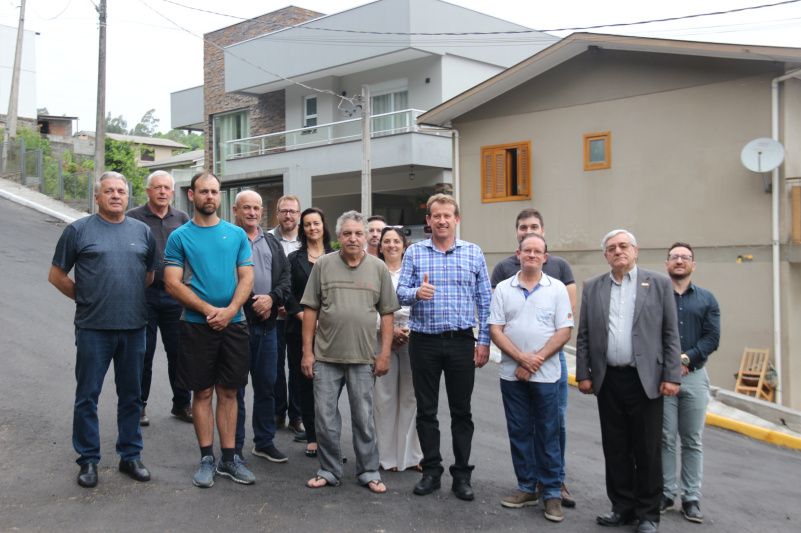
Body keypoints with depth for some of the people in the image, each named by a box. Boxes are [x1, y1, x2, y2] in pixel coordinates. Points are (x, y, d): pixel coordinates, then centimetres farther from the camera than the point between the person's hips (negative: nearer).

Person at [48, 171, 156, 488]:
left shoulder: (142, 231, 9)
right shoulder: (79, 230, 0)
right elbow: (56, 275, 4)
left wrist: (131, 299, 12)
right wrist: (85, 298, 4)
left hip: (133, 327, 3)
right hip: (93, 328, -3)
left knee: (131, 396, 11)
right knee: (87, 396, 4)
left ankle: (130, 456, 23)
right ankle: (88, 459, 17)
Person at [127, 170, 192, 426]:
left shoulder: (182, 219, 8)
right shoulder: (133, 218, 0)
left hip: (174, 294, 2)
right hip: (144, 293, -2)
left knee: (179, 352, 7)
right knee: (143, 353, 6)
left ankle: (182, 404, 20)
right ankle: (139, 405, 19)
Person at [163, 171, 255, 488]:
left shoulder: (236, 234, 8)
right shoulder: (179, 237, 1)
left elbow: (246, 277, 2)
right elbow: (173, 284, -6)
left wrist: (229, 310, -14)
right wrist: (208, 310, -15)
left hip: (233, 324, 2)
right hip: (196, 326, -2)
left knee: (228, 392, 8)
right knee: (202, 392, 5)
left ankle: (229, 457, 17)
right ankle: (207, 458, 15)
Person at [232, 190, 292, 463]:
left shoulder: (272, 243, 16)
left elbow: (285, 277, 10)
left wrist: (272, 298, -9)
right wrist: (251, 303, -14)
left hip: (267, 324, 6)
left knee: (266, 386, 13)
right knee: (235, 388, 3)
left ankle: (264, 442, 26)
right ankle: (234, 447, 14)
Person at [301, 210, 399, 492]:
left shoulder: (378, 268, 3)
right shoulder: (323, 265, 1)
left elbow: (387, 314, 4)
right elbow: (310, 310, 3)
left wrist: (384, 353, -1)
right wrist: (307, 351, 0)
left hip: (363, 358, 0)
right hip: (325, 356, 0)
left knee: (364, 419, 8)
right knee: (325, 418, 7)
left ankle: (369, 472, 22)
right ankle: (329, 471, 23)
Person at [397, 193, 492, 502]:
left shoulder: (473, 253, 5)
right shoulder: (414, 252, 4)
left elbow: (485, 300, 5)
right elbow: (400, 292, 0)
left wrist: (484, 341, -1)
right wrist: (417, 292, -23)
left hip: (462, 342, 0)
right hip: (424, 341, 0)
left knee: (461, 412, 7)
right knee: (426, 410, 8)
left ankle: (462, 475, 17)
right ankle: (431, 471, 21)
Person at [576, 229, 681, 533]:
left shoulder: (658, 283, 2)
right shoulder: (592, 288, 9)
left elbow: (670, 334, 0)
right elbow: (583, 335, 9)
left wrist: (671, 376, -6)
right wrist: (583, 374, 3)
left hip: (645, 380, -2)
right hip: (608, 380, 3)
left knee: (647, 451, 5)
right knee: (615, 449, 10)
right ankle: (622, 508, 22)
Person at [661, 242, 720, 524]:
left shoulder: (707, 299, 10)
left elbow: (712, 337, 1)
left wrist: (686, 358, -13)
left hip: (695, 376, 2)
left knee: (693, 441, 6)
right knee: (665, 439, 1)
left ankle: (692, 498, 12)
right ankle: (665, 493, 11)